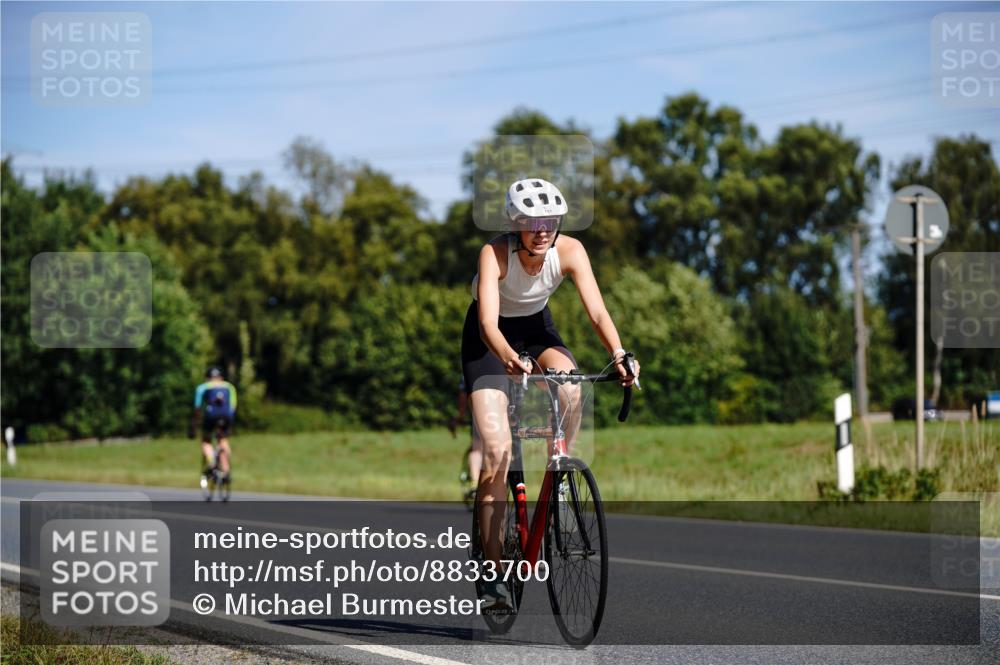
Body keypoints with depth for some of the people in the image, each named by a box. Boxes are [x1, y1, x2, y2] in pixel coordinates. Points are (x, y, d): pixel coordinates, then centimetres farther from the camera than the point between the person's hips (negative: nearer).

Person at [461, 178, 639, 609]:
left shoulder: (569, 251, -23)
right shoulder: (495, 253, -30)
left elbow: (597, 311, -30)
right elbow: (488, 323, -41)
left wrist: (618, 354, -49)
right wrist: (509, 358, -61)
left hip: (536, 325, 3)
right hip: (491, 337, -3)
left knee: (571, 390, -32)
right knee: (496, 450, -15)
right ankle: (493, 571, -10)